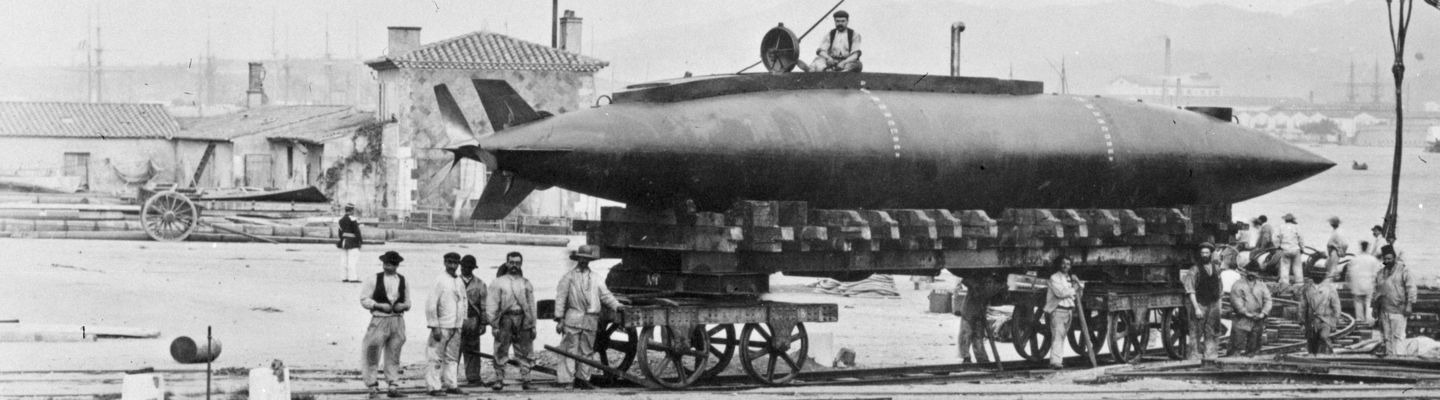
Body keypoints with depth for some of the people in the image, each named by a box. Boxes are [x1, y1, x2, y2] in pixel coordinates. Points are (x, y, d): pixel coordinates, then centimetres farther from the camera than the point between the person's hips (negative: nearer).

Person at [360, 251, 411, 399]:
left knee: (393, 357, 6)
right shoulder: (374, 280, -1)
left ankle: (393, 387, 10)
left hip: (398, 321, 3)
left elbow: (408, 302, 15)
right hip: (379, 320, -3)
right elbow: (364, 299, -3)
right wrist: (380, 305, -15)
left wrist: (403, 305, -7)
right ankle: (372, 387, 3)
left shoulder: (403, 281, 10)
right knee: (372, 355, -4)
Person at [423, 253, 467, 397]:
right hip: (442, 326, -7)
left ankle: (451, 385, 17)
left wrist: (463, 319, 15)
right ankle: (434, 386, -1)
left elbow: (463, 302, 24)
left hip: (456, 326, 7)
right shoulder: (439, 280, -9)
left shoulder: (459, 282, 12)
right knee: (437, 358, -4)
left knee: (453, 357, 10)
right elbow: (430, 305, -12)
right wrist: (434, 327, -15)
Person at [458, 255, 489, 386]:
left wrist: (483, 323, 1)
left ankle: (473, 377, 10)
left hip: (473, 320, 1)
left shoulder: (479, 284, 7)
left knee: (473, 351, 5)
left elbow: (483, 305, 7)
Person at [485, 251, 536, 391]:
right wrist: (494, 325, -8)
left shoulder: (526, 283, 16)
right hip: (505, 320, -3)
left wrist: (533, 326, 10)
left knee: (524, 352, 2)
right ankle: (499, 380, 2)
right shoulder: (498, 283, 5)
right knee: (501, 353, -3)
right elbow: (491, 306, 0)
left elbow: (532, 306, 16)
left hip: (523, 320, 3)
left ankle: (525, 380, 5)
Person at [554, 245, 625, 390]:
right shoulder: (568, 277, 5)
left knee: (587, 351, 6)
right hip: (573, 317, -4)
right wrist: (559, 319, -3)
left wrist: (617, 305, -3)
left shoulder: (596, 279, 16)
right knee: (571, 350, -5)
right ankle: (568, 380, -5)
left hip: (591, 320, 4)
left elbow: (605, 295, 14)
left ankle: (583, 379, 13)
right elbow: (560, 298, 2)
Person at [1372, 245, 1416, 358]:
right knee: (1387, 335, 8)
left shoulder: (1403, 270, -3)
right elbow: (1377, 290, 22)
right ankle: (1388, 352, 12)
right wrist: (1376, 306, 20)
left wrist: (1409, 305, -13)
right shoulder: (1380, 273, 15)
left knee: (1398, 335, -7)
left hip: (1398, 310, -6)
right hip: (1384, 310, 6)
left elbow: (1411, 288, -7)